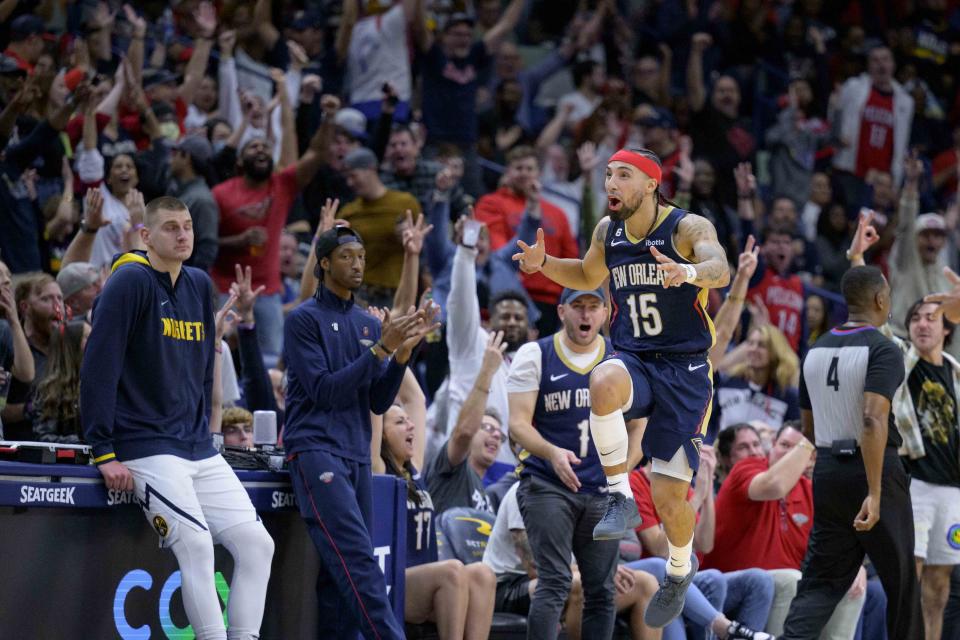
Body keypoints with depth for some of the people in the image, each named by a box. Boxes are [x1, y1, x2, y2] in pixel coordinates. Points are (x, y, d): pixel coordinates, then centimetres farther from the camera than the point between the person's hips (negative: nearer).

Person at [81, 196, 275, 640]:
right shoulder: (130, 282, -8)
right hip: (146, 448, -7)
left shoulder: (199, 285, 13)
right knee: (197, 544, -22)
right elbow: (98, 368, -13)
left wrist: (203, 433, 16)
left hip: (199, 449, 7)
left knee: (256, 542, -3)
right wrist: (104, 453, -16)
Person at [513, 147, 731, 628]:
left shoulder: (687, 227, -12)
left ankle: (680, 569, 30)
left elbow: (720, 270, -32)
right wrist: (544, 264, 6)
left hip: (683, 370, -3)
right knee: (604, 382, -37)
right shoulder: (608, 230, 5)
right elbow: (588, 276, 26)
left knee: (669, 498, -3)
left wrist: (689, 272, -55)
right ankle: (620, 498, -23)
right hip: (633, 361, 4)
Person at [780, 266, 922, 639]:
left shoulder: (816, 352, 9)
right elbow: (874, 420, -26)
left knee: (822, 581, 4)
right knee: (900, 579, 12)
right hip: (874, 472, -6)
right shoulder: (883, 351, -13)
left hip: (827, 470, 6)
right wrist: (875, 493, -28)